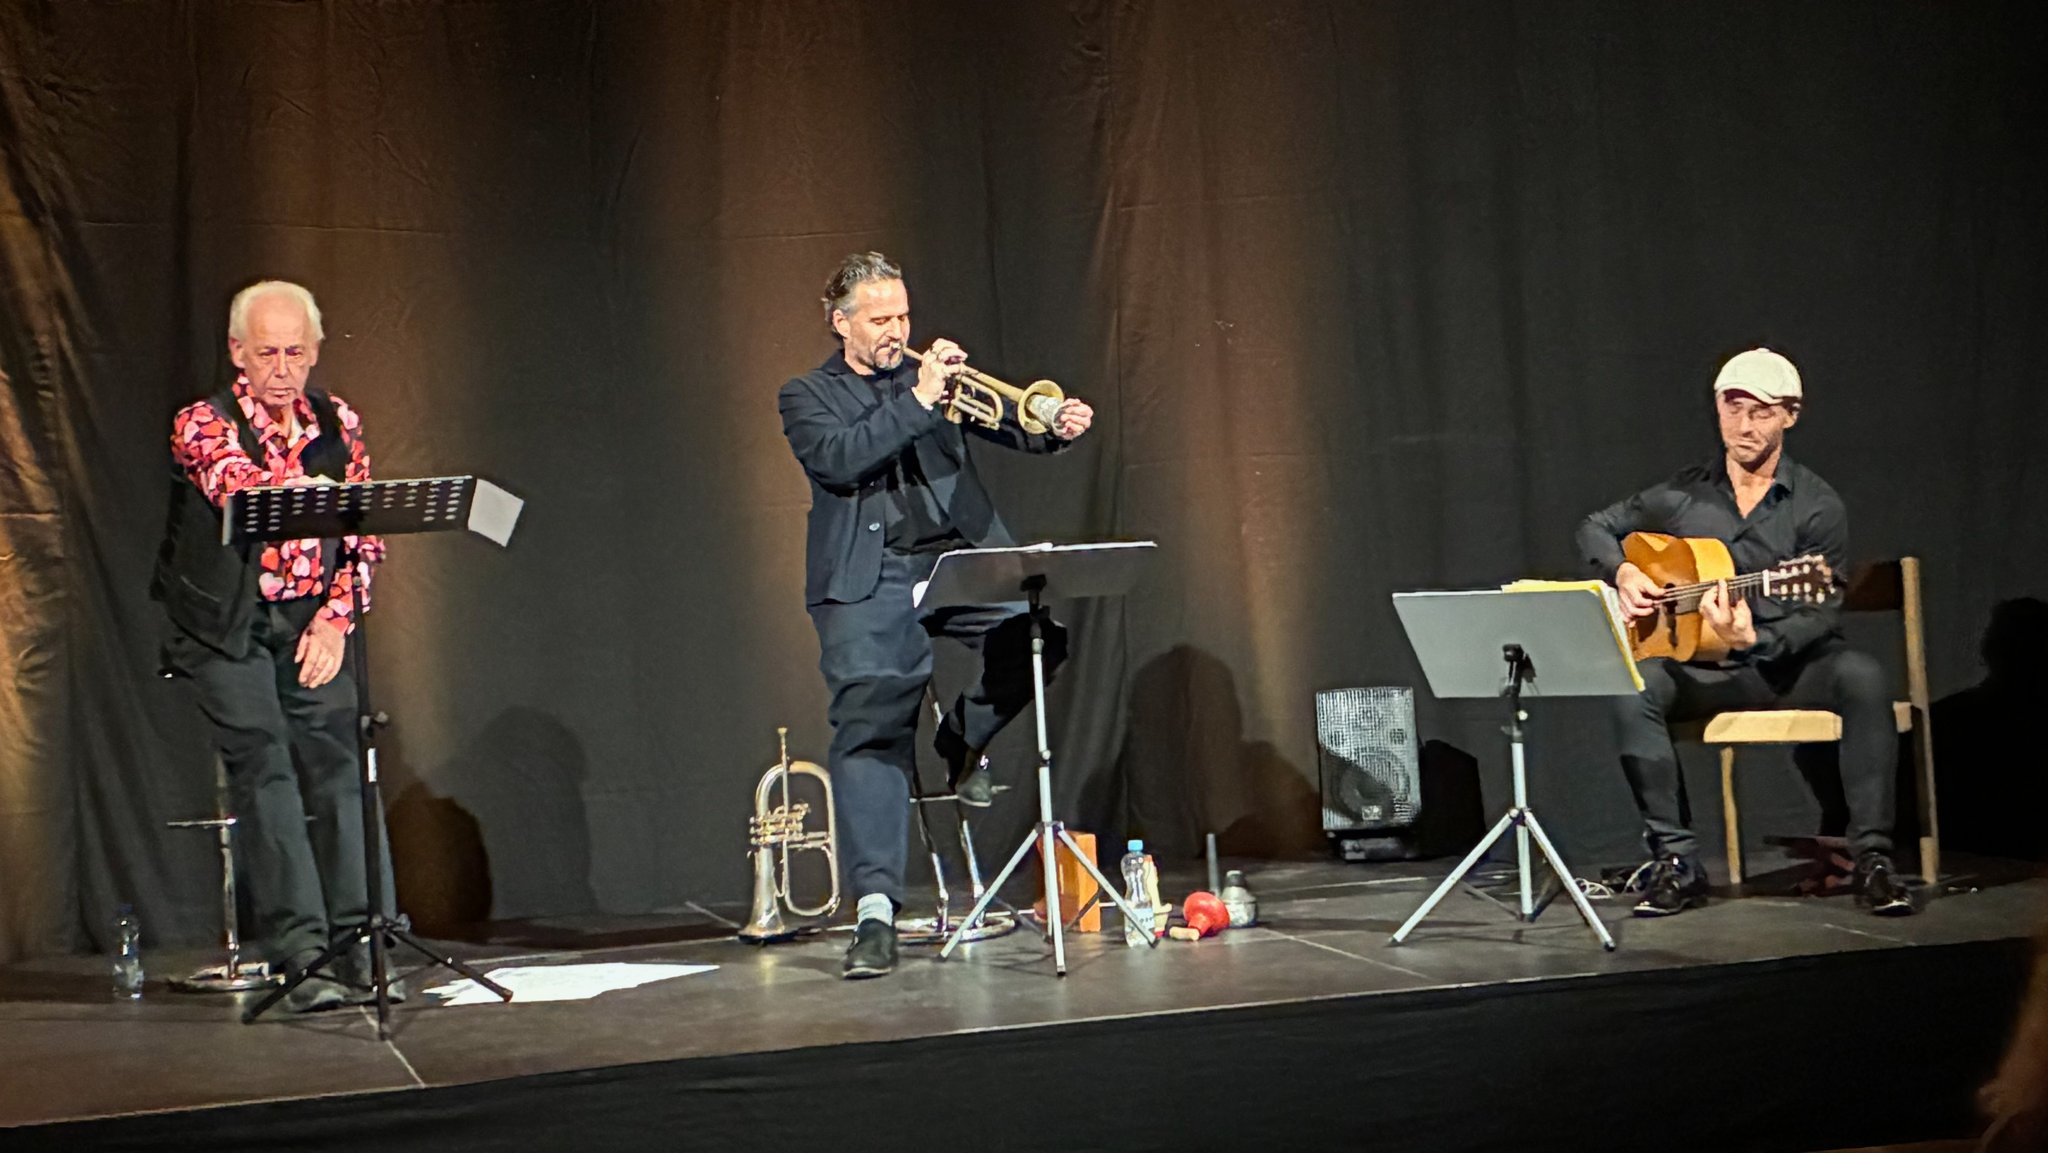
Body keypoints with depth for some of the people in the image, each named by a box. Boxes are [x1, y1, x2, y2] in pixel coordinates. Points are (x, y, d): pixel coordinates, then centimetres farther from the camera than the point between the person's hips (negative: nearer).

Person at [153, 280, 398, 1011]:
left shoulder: (338, 423, 7)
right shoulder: (202, 425, -6)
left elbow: (364, 535, 9)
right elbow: (241, 490, -27)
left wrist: (336, 618, -4)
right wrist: (314, 483, -43)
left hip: (311, 620, 4)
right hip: (227, 623, -4)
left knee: (337, 769, -4)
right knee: (264, 770, -13)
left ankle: (361, 949, 1)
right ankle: (299, 957, -14)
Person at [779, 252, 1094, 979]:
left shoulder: (931, 374, 18)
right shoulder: (807, 398, 9)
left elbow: (1008, 424, 9)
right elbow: (839, 460, -11)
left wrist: (1056, 428, -13)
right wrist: (917, 400, -16)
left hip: (959, 557, 3)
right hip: (869, 581, -3)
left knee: (1040, 632, -23)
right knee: (869, 733, -12)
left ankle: (965, 738, 6)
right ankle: (875, 910, -11)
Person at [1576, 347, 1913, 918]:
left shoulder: (1817, 506, -3)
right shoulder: (1682, 495, 5)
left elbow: (1824, 613, -10)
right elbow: (1596, 528, 17)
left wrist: (1755, 639, -29)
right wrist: (1623, 572, -5)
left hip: (1793, 664, -2)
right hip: (1705, 669, 2)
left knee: (1861, 677, -34)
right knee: (1634, 686, -29)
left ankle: (1872, 857, -27)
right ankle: (1677, 860, -23)